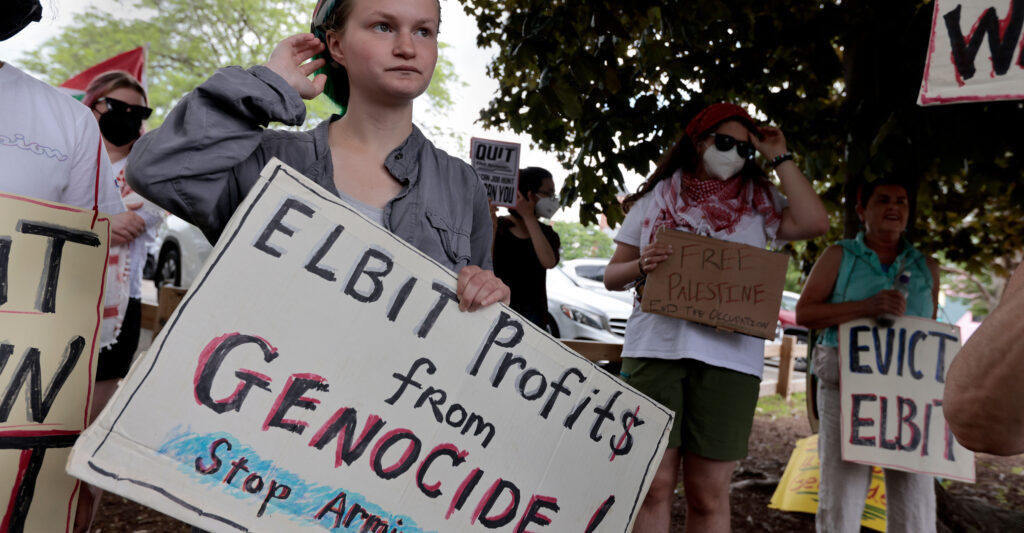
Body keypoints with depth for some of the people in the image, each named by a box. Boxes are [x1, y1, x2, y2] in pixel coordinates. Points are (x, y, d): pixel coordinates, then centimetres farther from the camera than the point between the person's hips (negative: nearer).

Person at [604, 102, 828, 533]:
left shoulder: (758, 203, 14)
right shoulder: (658, 197, 13)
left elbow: (814, 223, -5)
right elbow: (613, 276, 14)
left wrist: (779, 158, 4)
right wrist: (642, 265, -9)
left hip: (729, 356, 1)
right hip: (656, 348, 0)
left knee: (709, 493, 3)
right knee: (654, 484, -1)